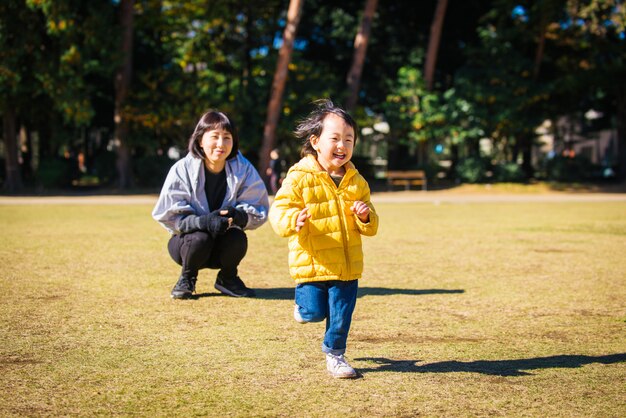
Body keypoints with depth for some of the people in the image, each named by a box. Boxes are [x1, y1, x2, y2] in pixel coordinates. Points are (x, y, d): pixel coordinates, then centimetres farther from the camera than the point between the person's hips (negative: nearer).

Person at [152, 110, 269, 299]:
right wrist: (204, 222, -36)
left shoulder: (244, 170, -11)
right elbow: (169, 214, -19)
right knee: (200, 238, -34)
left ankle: (227, 278, 3)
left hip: (224, 242, 2)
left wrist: (237, 215, -34)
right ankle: (187, 278, 0)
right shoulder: (182, 169, -16)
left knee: (237, 239, -30)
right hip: (189, 240, -2)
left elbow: (258, 210, -10)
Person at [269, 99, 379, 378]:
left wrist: (366, 217, -11)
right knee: (315, 313, 0)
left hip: (347, 264, 4)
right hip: (312, 263, -4)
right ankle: (305, 301, 34)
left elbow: (370, 227, 13)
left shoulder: (356, 182, 6)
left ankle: (334, 353, 29)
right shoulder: (299, 178, -10)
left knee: (341, 315, 8)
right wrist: (294, 220, -35)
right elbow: (279, 211, -14)